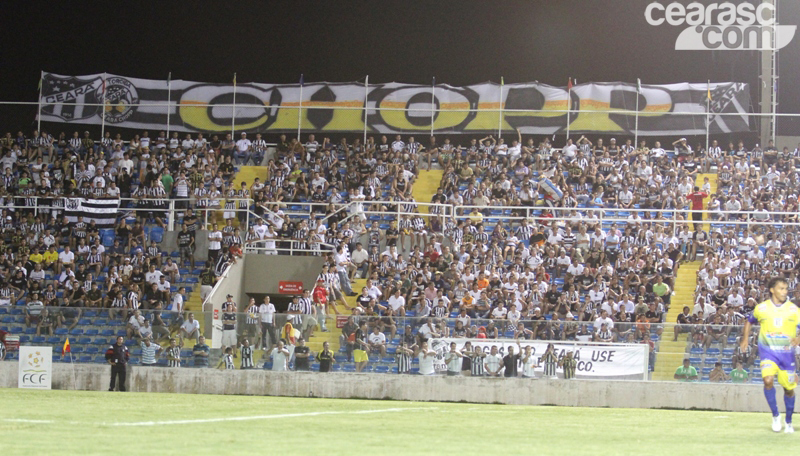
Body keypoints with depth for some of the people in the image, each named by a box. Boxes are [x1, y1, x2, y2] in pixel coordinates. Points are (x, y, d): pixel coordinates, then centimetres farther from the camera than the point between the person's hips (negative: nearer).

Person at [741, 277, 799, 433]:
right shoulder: (762, 308, -2)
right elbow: (749, 321, 17)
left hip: (786, 353, 1)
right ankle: (775, 415, -7)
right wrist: (745, 339, 10)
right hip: (767, 351, -1)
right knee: (768, 380, -25)